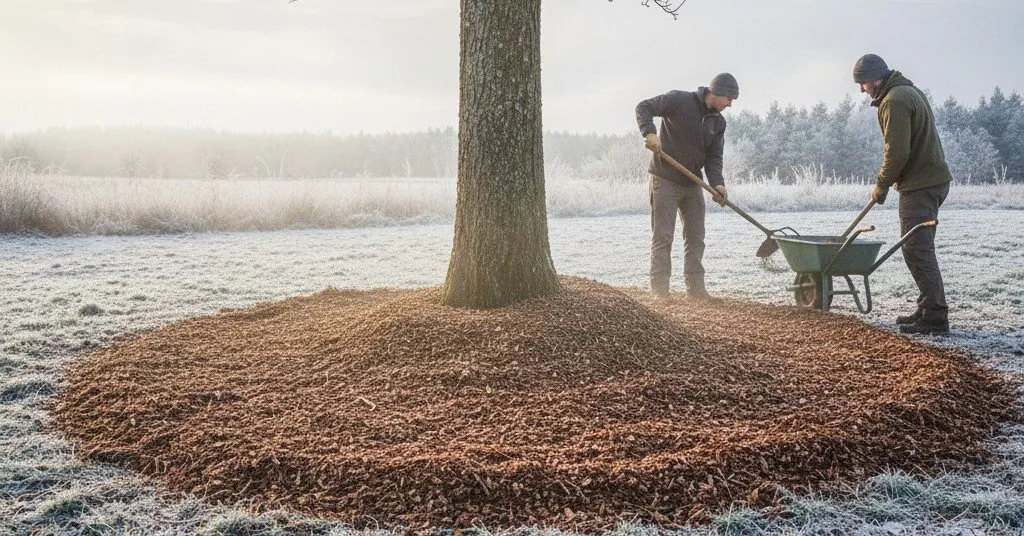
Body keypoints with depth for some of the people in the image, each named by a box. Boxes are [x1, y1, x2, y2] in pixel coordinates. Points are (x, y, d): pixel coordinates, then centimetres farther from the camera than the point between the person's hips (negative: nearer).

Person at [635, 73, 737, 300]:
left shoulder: (718, 122, 7)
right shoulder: (680, 100, -11)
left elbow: (714, 157, 3)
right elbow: (644, 107, -14)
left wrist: (717, 183, -15)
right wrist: (649, 132, -32)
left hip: (694, 185, 7)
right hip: (665, 181, -7)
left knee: (696, 238, 9)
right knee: (662, 238, -4)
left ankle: (696, 288, 16)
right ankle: (659, 289, 0)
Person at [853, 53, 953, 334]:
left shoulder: (894, 101, -16)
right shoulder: (909, 90, 17)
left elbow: (897, 152, -22)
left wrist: (881, 185, -8)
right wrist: (885, 182, 18)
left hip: (919, 185, -11)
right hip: (933, 178, 11)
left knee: (917, 250, -9)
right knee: (920, 249, 15)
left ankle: (935, 316, -8)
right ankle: (929, 309, 21)